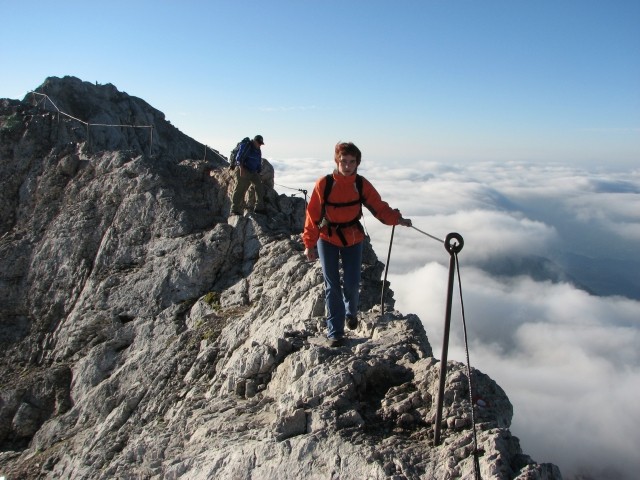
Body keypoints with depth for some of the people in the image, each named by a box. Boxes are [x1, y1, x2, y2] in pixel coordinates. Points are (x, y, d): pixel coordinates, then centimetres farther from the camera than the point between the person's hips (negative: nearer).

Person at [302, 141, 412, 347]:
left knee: (352, 284, 2)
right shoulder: (324, 184, -14)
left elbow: (379, 207, -5)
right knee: (332, 286, 1)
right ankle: (334, 332, 13)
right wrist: (309, 244, -9)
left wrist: (397, 219, -22)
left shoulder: (362, 184, -8)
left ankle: (351, 313, 37)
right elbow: (313, 214, -10)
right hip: (327, 240, -1)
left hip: (353, 240, 2)